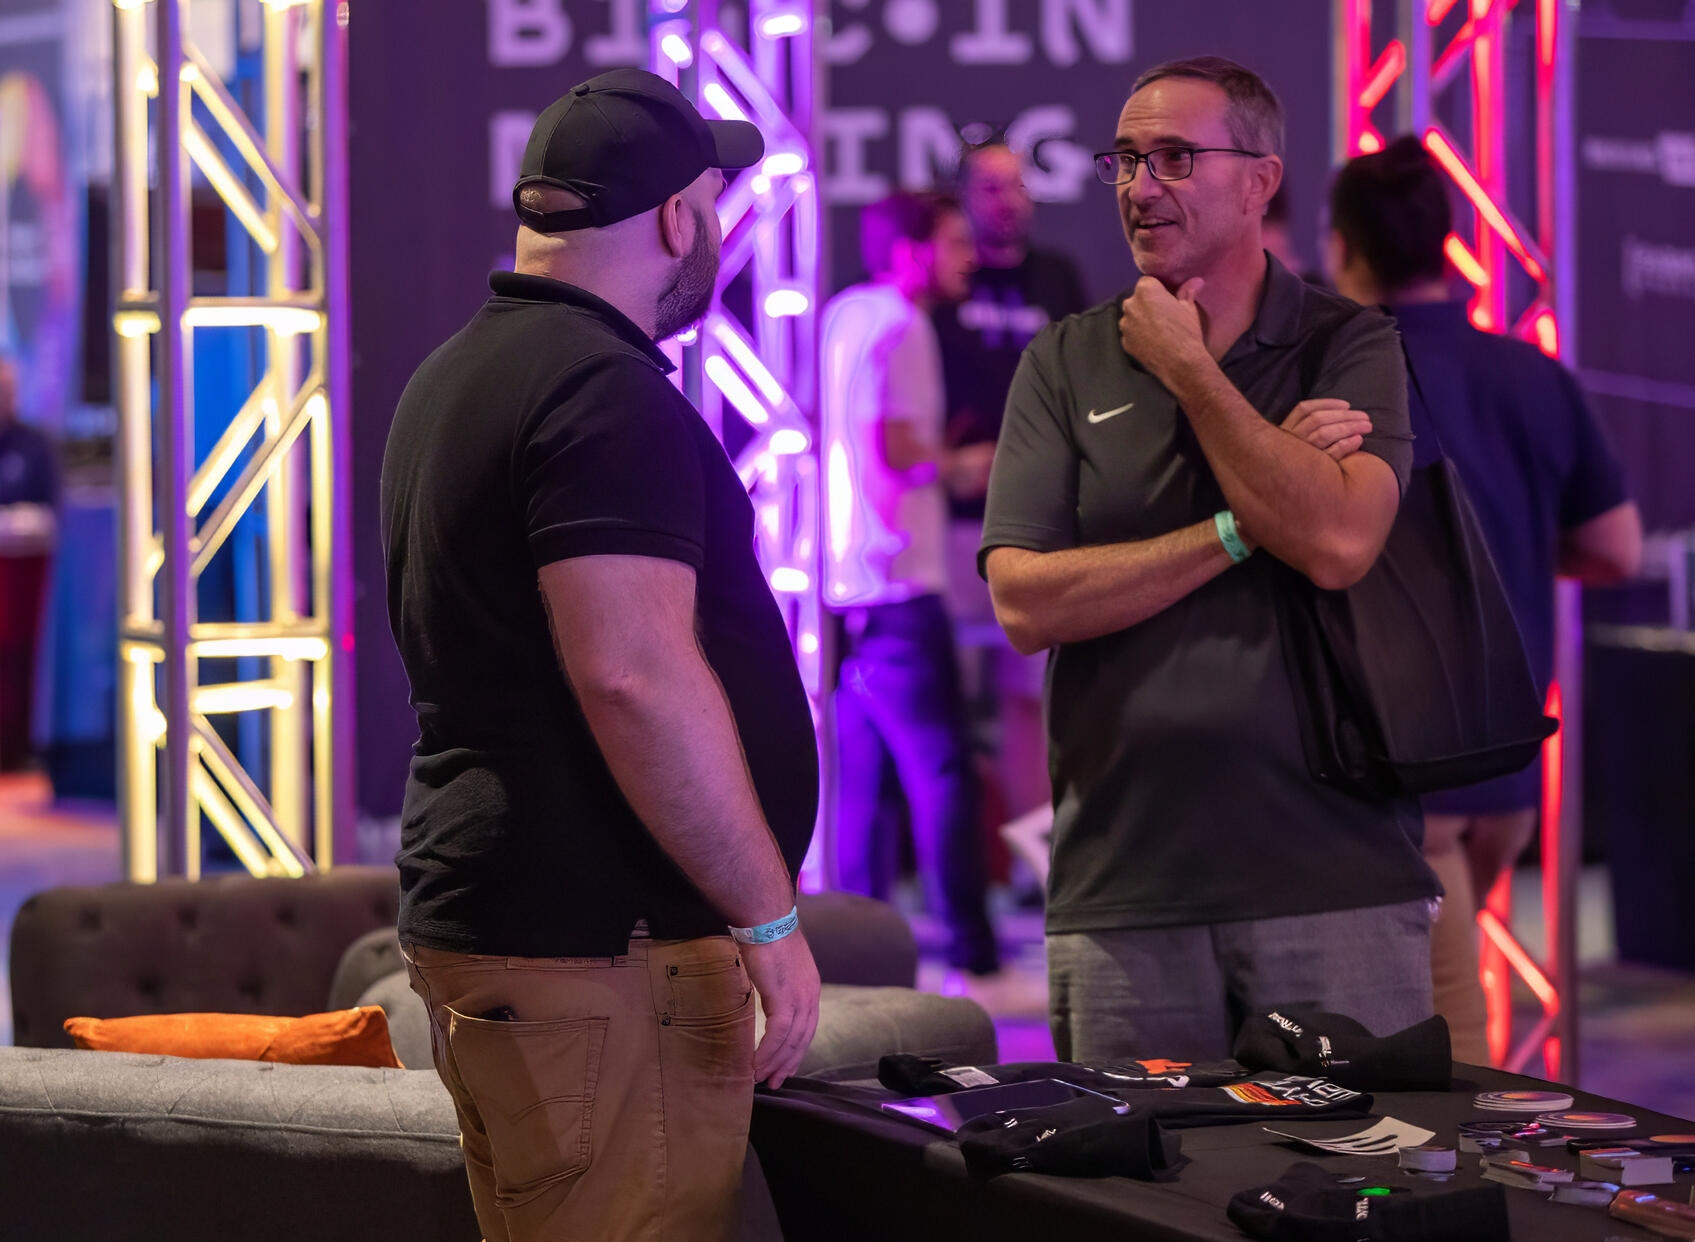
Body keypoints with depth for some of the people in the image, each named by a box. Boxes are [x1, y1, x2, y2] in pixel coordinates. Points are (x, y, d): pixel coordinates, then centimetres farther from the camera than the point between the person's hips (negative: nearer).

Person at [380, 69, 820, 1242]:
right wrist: (771, 920, -18)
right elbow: (636, 674, -24)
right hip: (600, 946, -10)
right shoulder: (608, 394, -16)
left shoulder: (457, 374, 17)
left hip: (478, 916, 10)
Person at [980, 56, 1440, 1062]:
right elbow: (1024, 602, -3)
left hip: (1335, 876, -1)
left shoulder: (1349, 346, 4)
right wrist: (1240, 530, -10)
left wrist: (1187, 368, -5)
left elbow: (1339, 543, -15)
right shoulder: (1066, 364, 8)